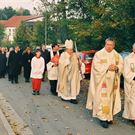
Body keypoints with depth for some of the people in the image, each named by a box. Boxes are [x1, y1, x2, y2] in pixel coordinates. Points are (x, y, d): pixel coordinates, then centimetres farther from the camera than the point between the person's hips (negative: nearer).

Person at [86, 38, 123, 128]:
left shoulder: (117, 55, 10)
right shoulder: (99, 54, -3)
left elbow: (121, 65, 6)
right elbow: (96, 66, -10)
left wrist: (116, 68, -15)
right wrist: (107, 67, -18)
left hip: (112, 81, 4)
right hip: (102, 81, -4)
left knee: (110, 98, 8)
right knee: (103, 99, -7)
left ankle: (109, 116, 18)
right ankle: (102, 118, -3)